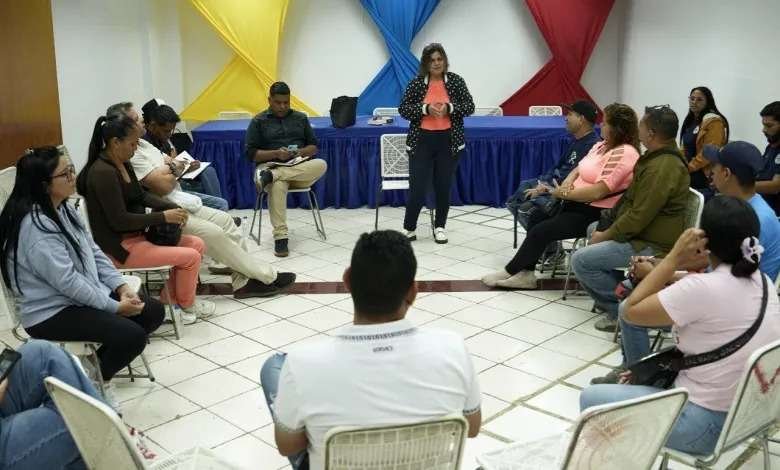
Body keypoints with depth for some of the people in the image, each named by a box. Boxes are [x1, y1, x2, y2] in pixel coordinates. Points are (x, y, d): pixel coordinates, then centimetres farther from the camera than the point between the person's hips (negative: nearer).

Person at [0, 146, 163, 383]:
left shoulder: (64, 209, 6)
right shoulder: (34, 226, -24)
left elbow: (93, 252, 10)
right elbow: (66, 281, -26)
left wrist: (121, 286, -4)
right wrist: (115, 307, -19)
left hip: (87, 295, 10)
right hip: (52, 312, -9)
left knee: (153, 311, 2)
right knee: (132, 336, -23)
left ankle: (96, 362, 16)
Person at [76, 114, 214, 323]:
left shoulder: (123, 164, 6)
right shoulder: (103, 172, -22)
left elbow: (141, 195, 18)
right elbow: (119, 220, -24)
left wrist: (172, 207, 0)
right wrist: (164, 217, -20)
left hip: (136, 234, 10)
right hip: (119, 246, -10)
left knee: (197, 244, 6)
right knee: (191, 257, -13)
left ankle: (169, 296, 15)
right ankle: (187, 304, 14)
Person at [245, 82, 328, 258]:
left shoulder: (300, 118, 19)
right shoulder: (259, 121, 10)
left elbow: (313, 147, 17)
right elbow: (251, 153, 3)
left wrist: (302, 152, -7)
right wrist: (276, 153, -13)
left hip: (301, 168, 3)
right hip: (271, 164, -3)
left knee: (321, 164, -32)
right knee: (277, 185, -40)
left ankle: (270, 176, -36)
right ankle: (280, 237, -44)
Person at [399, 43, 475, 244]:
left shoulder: (456, 80, 1)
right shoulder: (416, 82, -1)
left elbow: (469, 106, 1)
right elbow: (403, 109, -2)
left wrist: (449, 108, -17)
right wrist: (426, 109, -17)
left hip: (449, 141, 1)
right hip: (421, 141, -1)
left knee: (444, 187, 8)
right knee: (418, 188, -4)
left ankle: (440, 227, 23)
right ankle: (409, 228, 13)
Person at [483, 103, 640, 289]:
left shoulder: (624, 153, -19)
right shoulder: (601, 146, 12)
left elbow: (598, 191, -26)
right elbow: (578, 170, 13)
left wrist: (562, 193, -17)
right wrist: (565, 186, -10)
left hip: (595, 214, -9)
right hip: (577, 204, 9)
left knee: (540, 231, -13)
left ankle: (511, 272, 5)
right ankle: (525, 274, -1)